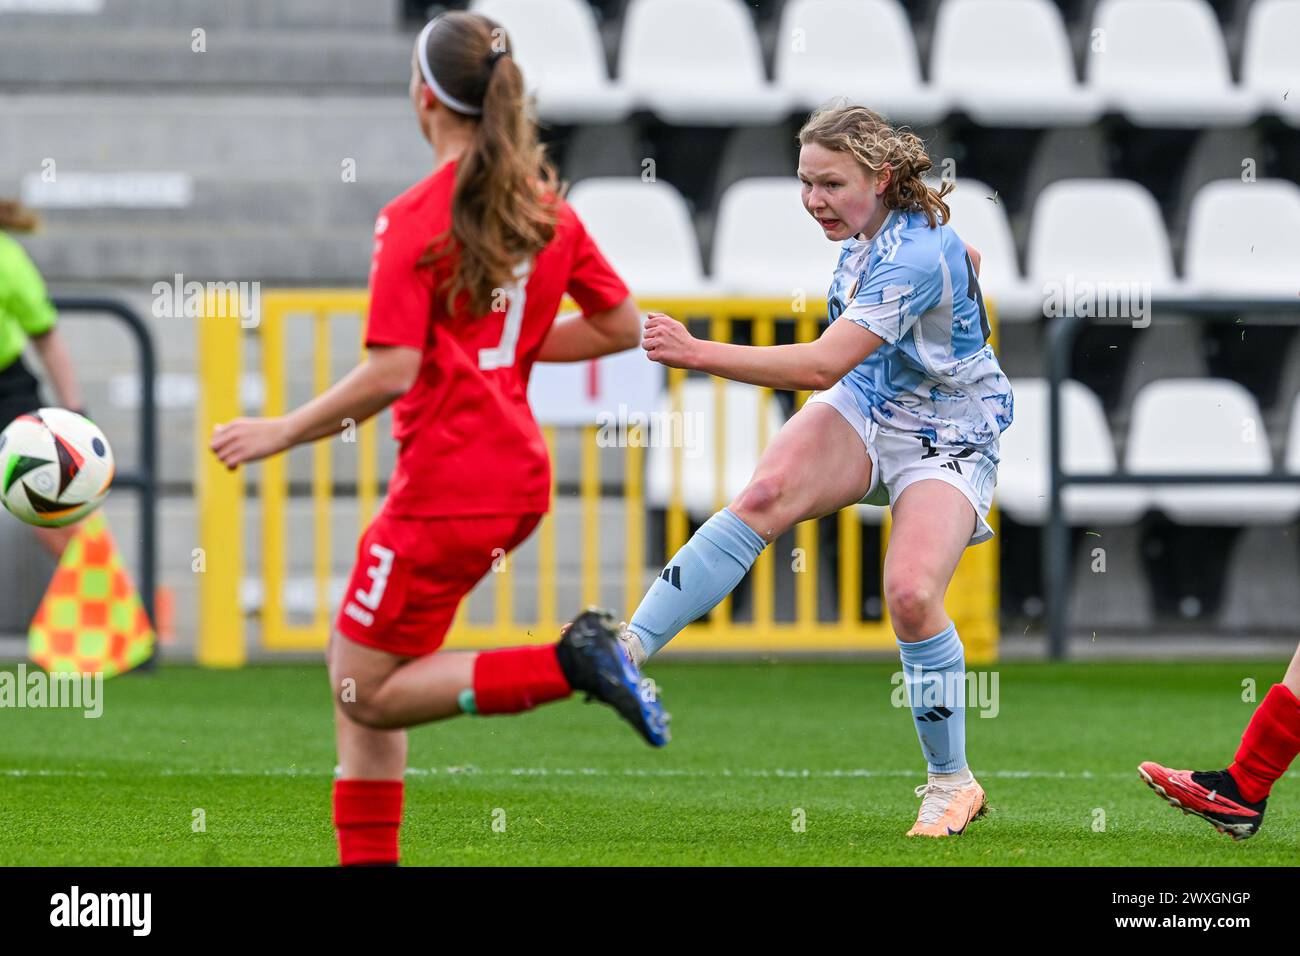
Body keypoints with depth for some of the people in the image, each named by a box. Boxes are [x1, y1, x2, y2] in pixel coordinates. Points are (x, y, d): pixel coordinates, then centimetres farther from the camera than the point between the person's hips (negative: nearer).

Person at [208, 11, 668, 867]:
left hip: (446, 489, -8)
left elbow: (391, 374, -20)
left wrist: (280, 433, -9)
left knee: (370, 693, 1)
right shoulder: (546, 207, 8)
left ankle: (572, 664, -13)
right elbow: (623, 325, 15)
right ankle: (367, 859, 13)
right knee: (356, 667, 15)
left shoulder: (416, 219, -14)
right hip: (517, 477, 8)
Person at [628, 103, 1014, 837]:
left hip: (949, 442, -7)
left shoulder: (914, 256, -30)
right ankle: (627, 652, -29)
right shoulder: (869, 231, -2)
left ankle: (953, 784, -4)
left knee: (912, 594, -26)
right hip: (864, 415, 7)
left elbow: (822, 366, -37)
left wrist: (697, 353, -40)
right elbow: (962, 259, 21)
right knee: (764, 496, -23)